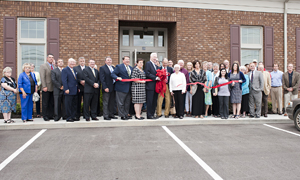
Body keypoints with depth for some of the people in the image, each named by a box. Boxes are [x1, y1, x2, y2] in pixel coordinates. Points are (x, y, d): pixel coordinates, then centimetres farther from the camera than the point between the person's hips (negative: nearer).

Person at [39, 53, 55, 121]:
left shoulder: (54, 67, 15)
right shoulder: (43, 66, -2)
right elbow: (42, 77, -10)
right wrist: (44, 87, -17)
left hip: (53, 88, 5)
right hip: (46, 88, -5)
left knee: (52, 103, 8)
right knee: (45, 103, 1)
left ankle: (51, 115, 15)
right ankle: (45, 116, 8)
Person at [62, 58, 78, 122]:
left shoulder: (74, 70, 18)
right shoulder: (65, 70, -5)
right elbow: (64, 80, -13)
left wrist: (78, 88, 15)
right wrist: (66, 89, -20)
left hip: (75, 91, 8)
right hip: (69, 91, -8)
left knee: (74, 104, 11)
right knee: (68, 105, -2)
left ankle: (73, 116, 19)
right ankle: (68, 118, 5)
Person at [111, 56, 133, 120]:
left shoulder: (131, 68, 17)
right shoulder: (119, 67, -3)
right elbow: (112, 74, -9)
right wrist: (117, 77, -27)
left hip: (129, 88, 7)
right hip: (121, 88, -7)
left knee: (127, 103, 12)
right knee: (121, 103, -2)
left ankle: (126, 115, 22)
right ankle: (122, 116, 7)